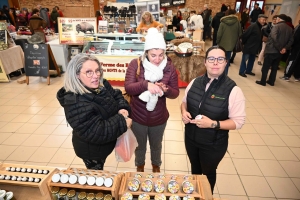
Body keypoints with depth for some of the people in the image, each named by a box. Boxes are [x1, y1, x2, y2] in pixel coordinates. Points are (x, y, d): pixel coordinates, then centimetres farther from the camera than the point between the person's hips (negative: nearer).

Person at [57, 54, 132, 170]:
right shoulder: (75, 103, -35)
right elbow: (95, 132, -35)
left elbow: (116, 95, 5)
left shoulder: (102, 85, -10)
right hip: (91, 150, -7)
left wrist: (123, 108, -16)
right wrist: (122, 122, -30)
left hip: (104, 143, 8)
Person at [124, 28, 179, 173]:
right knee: (140, 145, 25)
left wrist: (165, 89, -31)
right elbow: (128, 87, -23)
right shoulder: (135, 64, -16)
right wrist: (146, 84, -40)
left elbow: (175, 93, -8)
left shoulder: (169, 68, -12)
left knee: (156, 145, 27)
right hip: (138, 117, -1)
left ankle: (156, 165, 58)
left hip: (159, 118, 1)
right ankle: (139, 165, 57)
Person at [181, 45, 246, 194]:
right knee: (195, 169, 29)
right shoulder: (195, 82, -7)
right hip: (190, 138, 4)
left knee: (208, 173, 23)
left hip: (213, 144, -4)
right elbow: (184, 101, 8)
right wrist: (184, 112, -14)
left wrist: (213, 124, -31)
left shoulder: (233, 90, -21)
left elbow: (238, 121, -17)